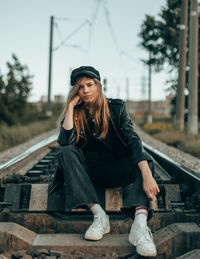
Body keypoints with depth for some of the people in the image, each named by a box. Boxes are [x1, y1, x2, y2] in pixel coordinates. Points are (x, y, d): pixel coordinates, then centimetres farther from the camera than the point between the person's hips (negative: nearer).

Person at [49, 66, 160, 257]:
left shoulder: (116, 107, -4)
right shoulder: (76, 113, 0)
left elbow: (132, 139, -19)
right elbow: (65, 142, -19)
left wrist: (147, 175, -33)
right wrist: (70, 106, -16)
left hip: (115, 172, 0)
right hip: (87, 171, 1)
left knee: (144, 159, -26)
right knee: (66, 153, -26)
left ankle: (140, 222, -49)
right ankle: (99, 215, -33)